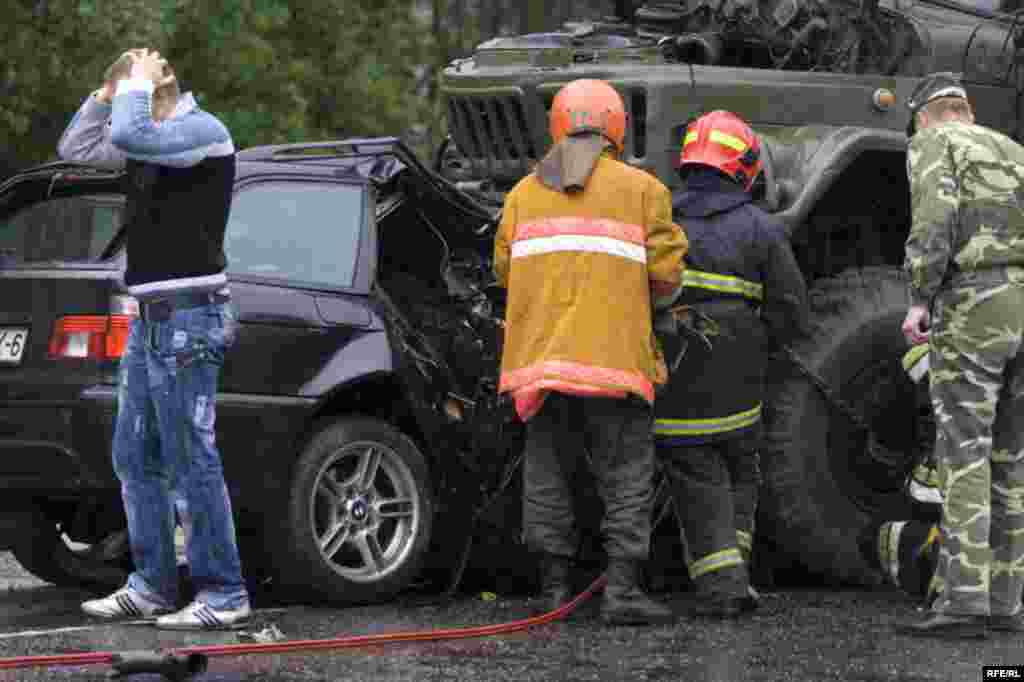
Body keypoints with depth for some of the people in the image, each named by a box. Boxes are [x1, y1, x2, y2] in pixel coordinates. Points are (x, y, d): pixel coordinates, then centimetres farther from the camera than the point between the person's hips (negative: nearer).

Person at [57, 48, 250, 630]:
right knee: (135, 458, 12)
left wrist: (135, 84, -11)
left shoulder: (203, 132, -12)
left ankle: (224, 594, -4)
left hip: (187, 319, -10)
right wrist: (106, 94, 13)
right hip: (152, 319, 10)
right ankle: (152, 587, 18)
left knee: (192, 461, -8)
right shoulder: (152, 141, 15)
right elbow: (76, 148, 26)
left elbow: (128, 135, -29)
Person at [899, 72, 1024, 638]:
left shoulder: (932, 145, 7)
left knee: (963, 454, -8)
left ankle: (965, 600, -17)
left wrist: (919, 300, -14)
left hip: (973, 307, -6)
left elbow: (934, 214, -11)